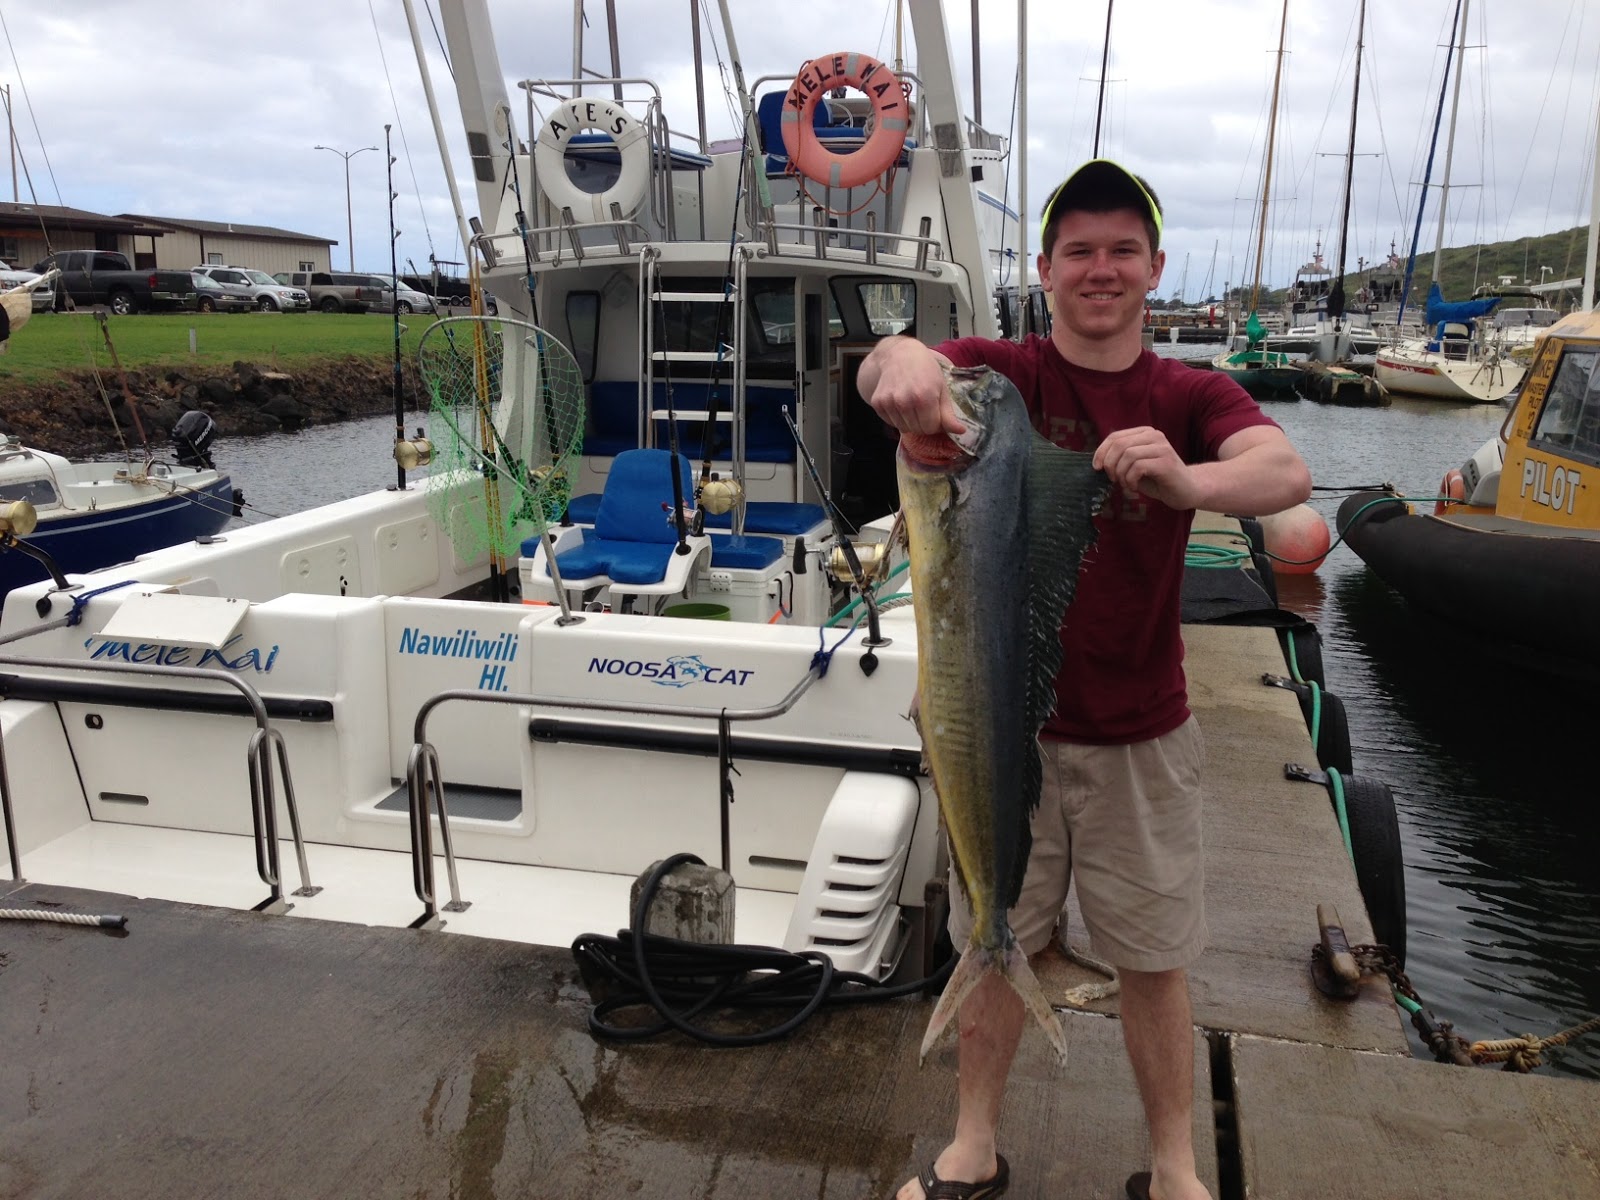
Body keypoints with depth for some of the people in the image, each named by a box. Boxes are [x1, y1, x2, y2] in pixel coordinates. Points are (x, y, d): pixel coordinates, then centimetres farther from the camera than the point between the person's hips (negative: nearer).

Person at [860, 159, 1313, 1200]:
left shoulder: (1192, 399, 0)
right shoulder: (1002, 373, -3)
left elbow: (1288, 473, -21)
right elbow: (887, 367, -25)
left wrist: (1188, 481, -44)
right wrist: (905, 363, -51)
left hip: (1141, 734, 1)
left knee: (1156, 960, 12)